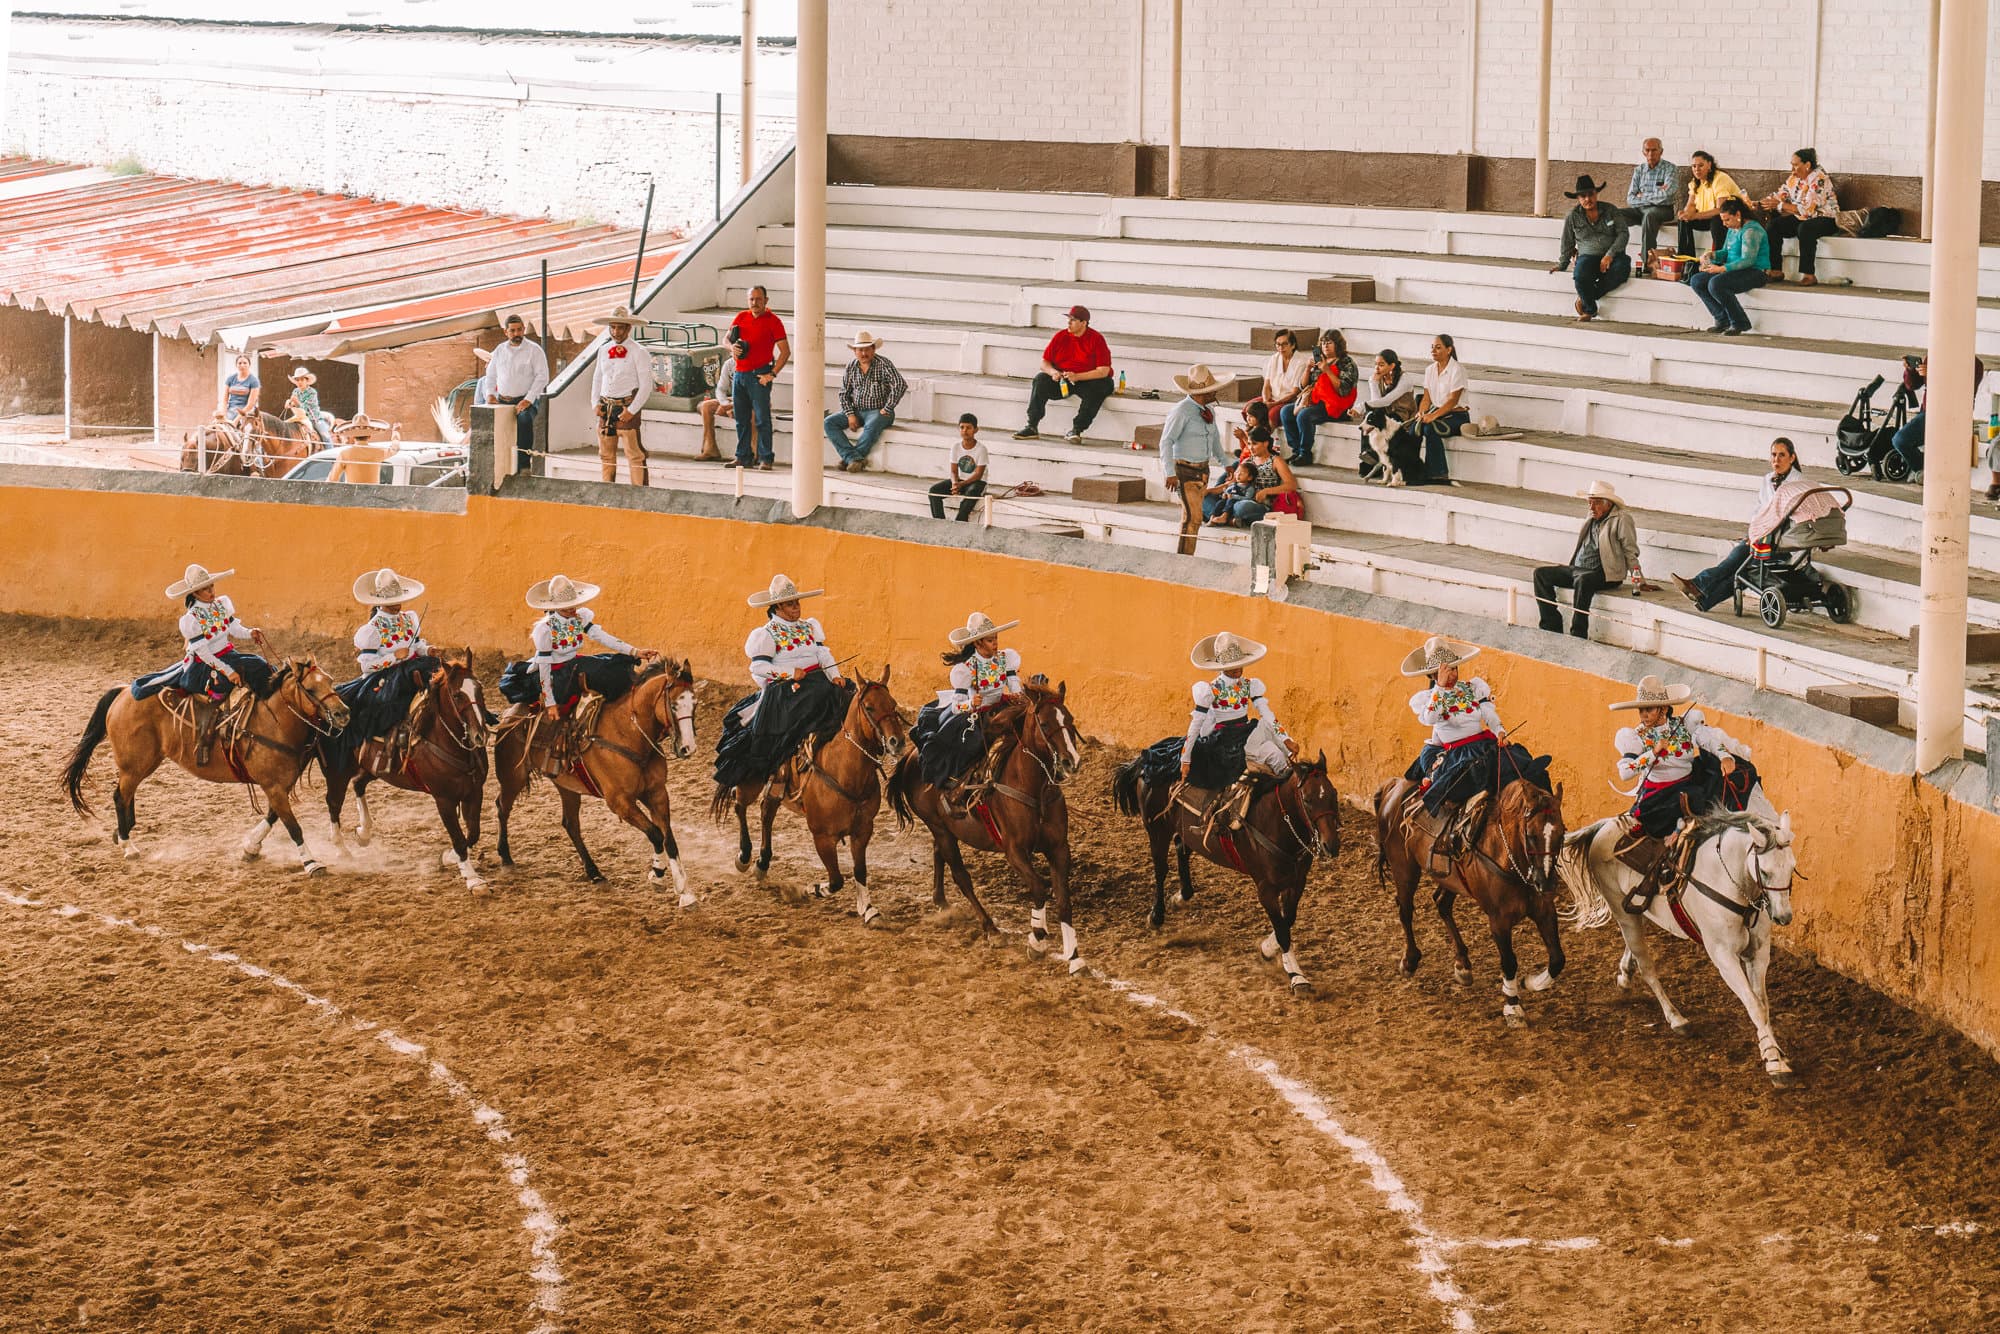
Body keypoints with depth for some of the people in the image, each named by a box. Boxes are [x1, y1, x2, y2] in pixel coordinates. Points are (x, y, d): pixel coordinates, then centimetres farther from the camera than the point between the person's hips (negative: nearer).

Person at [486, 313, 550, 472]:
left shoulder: (534, 350, 0)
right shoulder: (500, 350, 15)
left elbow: (542, 376, -7)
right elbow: (491, 375, 22)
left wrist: (528, 400, -16)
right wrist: (490, 393, 3)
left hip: (526, 400, -5)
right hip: (502, 400, 5)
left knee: (524, 418, -36)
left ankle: (524, 464, -33)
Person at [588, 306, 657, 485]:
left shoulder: (639, 353, -6)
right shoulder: (604, 351, 12)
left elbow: (646, 385, -9)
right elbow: (597, 378, 20)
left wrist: (631, 410, -14)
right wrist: (596, 403, 7)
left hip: (627, 408, -6)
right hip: (606, 408, 6)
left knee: (634, 454, -8)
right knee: (606, 454, 11)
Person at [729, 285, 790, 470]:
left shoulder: (773, 321, -5)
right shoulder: (741, 317, 11)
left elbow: (785, 351, -7)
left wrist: (772, 374, -14)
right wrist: (733, 347, -4)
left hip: (759, 375, -6)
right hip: (740, 373, 6)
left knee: (761, 418, -10)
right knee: (741, 418, 9)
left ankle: (765, 459, -10)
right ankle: (743, 457, 16)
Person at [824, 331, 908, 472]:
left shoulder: (884, 364, -9)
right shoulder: (851, 366, 7)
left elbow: (900, 386, -18)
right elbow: (844, 393, 11)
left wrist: (886, 409, -17)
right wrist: (850, 415, -5)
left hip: (878, 411, -5)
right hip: (856, 411, 5)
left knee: (872, 426, -39)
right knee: (829, 422, -16)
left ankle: (849, 459, -24)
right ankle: (855, 458, -28)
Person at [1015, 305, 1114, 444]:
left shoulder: (1097, 339, -10)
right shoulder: (1061, 336, 2)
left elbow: (1103, 371, -16)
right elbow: (1044, 362, 7)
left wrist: (1077, 376, -26)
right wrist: (1052, 372, -18)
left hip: (1086, 381, -3)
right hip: (1061, 380, 3)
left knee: (1098, 388, -35)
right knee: (1040, 379, -22)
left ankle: (1075, 431, -33)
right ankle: (1032, 427, -27)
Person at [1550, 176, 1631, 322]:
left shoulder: (1610, 210, 4)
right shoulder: (1573, 216, 7)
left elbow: (1623, 233, -2)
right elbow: (1567, 244, 16)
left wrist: (1610, 255, -15)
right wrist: (1562, 266, 13)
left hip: (1612, 256, 0)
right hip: (1588, 256, 0)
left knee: (1621, 269, -37)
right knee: (1580, 275, -37)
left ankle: (1584, 299, -21)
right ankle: (1590, 309, -10)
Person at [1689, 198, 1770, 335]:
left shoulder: (1751, 231, -16)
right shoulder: (1733, 229, 14)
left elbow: (1748, 260, -24)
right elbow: (1725, 252, 22)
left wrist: (1722, 269, -29)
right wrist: (1711, 256, -1)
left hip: (1755, 272, -10)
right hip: (1737, 271, 10)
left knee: (1715, 284, -32)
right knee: (1696, 281, 0)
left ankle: (1739, 323, -17)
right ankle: (1722, 319, 0)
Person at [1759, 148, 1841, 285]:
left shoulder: (1819, 180, -19)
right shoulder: (1794, 178, 6)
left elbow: (1808, 209, -26)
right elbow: (1779, 196, 7)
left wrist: (1780, 205, -26)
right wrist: (1761, 204, -11)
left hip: (1825, 219, -8)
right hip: (1801, 219, 8)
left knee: (1805, 228, -39)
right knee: (1772, 225, -13)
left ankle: (1808, 275, -34)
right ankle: (1775, 271, -11)